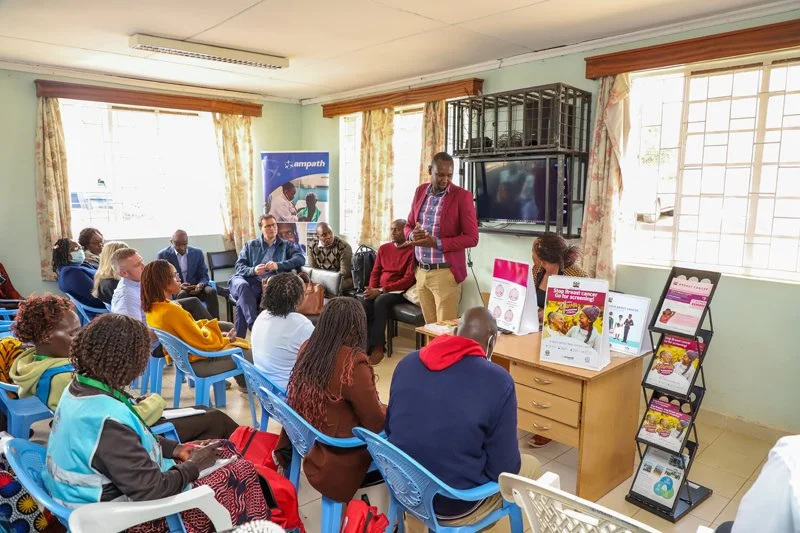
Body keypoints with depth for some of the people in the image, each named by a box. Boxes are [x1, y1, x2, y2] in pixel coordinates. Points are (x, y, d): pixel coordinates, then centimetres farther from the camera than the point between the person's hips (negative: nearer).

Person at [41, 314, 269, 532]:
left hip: (111, 485, 9)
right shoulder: (107, 420, -35)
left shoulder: (79, 388, -5)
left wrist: (175, 448, 4)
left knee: (224, 448, 13)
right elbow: (150, 490, -30)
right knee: (242, 472, -3)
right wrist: (194, 465, -13)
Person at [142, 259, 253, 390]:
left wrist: (218, 333, 3)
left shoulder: (152, 307, -4)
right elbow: (203, 342, -24)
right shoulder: (171, 311, -32)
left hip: (181, 355, 10)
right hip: (196, 361, -10)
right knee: (250, 354, 0)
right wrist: (224, 338, -6)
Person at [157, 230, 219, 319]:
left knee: (211, 291, -27)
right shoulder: (162, 255, -3)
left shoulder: (197, 252, 5)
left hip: (195, 288, 2)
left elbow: (204, 275, 6)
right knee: (182, 294, -36)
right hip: (174, 289, -2)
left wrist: (200, 285, -19)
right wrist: (178, 286, -23)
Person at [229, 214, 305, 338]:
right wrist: (253, 270, -11)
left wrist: (278, 265, -13)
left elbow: (301, 259, 2)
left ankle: (238, 337, -28)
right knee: (243, 286, -38)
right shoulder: (250, 245, 26)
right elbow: (239, 266, 13)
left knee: (242, 303, -33)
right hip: (245, 280, 1)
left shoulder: (286, 245, 22)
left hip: (266, 284, -1)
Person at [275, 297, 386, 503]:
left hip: (308, 447, 7)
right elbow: (376, 423, -19)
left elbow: (296, 402, 8)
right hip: (338, 466, -7)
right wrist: (387, 411, 3)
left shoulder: (307, 350, -6)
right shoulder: (353, 364, -27)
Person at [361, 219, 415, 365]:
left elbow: (409, 279, -13)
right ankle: (367, 344, -21)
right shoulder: (383, 248, 16)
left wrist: (381, 290, -18)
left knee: (380, 302, -34)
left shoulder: (412, 251, -5)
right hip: (379, 290, 5)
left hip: (399, 291, -5)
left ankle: (377, 346, -25)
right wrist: (372, 290, -7)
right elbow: (375, 272, 15)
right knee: (365, 303, -27)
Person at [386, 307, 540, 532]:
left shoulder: (407, 362, -5)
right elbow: (503, 468, -15)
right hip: (455, 506, -5)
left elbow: (389, 429, 7)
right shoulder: (498, 380, -20)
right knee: (531, 465, 21)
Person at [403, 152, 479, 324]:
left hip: (445, 273, -5)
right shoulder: (420, 191, 8)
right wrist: (412, 235, -8)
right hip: (421, 272, 5)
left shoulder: (462, 196, -8)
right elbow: (408, 225, 16)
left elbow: (472, 238, -11)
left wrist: (436, 243, -21)